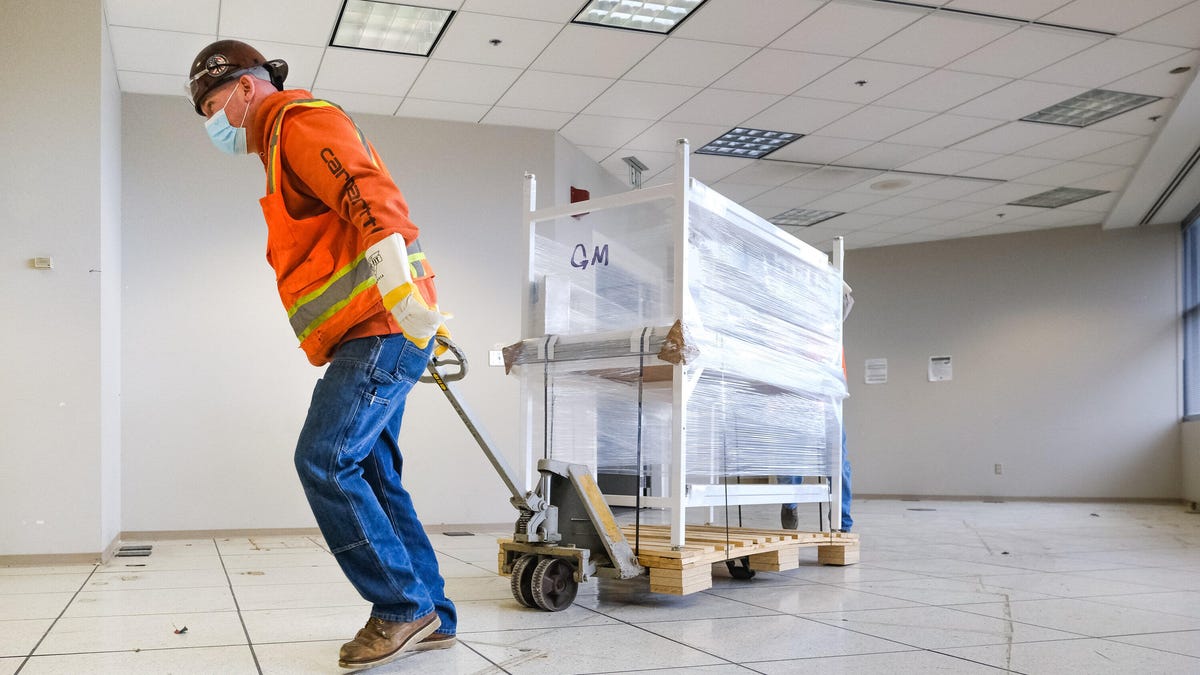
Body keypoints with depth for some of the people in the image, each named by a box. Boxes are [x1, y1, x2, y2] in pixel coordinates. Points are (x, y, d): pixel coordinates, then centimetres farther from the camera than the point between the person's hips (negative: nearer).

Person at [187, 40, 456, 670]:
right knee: (370, 473, 8)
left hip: (380, 332, -10)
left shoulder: (302, 120, -4)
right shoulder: (284, 148, 29)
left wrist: (398, 281, -36)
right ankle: (430, 618, 12)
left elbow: (369, 192, -22)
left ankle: (405, 605, -6)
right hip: (377, 335, 10)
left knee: (324, 461, -13)